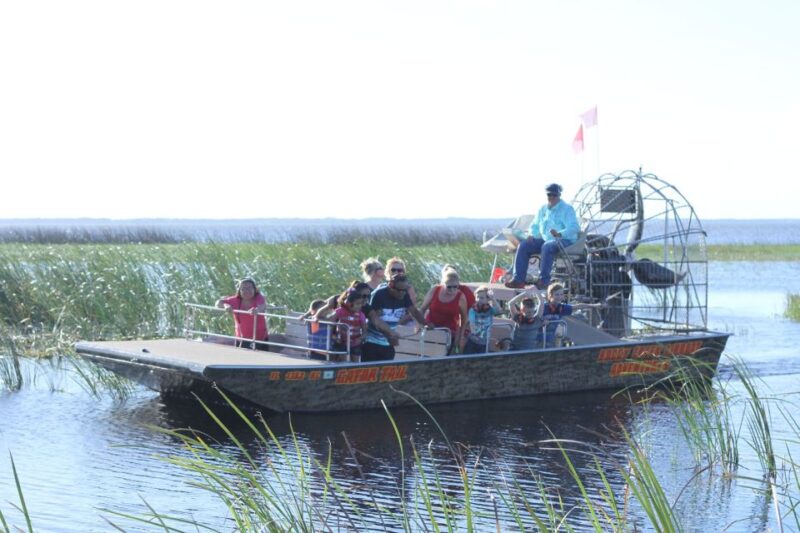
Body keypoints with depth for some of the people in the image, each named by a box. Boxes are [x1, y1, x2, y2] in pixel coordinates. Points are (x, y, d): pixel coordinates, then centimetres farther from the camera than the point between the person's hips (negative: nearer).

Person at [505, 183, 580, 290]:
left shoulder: (567, 209, -4)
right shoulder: (543, 209, 17)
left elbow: (574, 228, -17)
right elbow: (535, 225, 26)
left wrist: (559, 234, -36)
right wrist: (531, 235, 2)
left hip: (564, 240, -7)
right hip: (545, 240, 7)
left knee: (547, 246, -39)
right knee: (523, 246, -14)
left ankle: (544, 280, -35)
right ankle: (518, 279, -19)